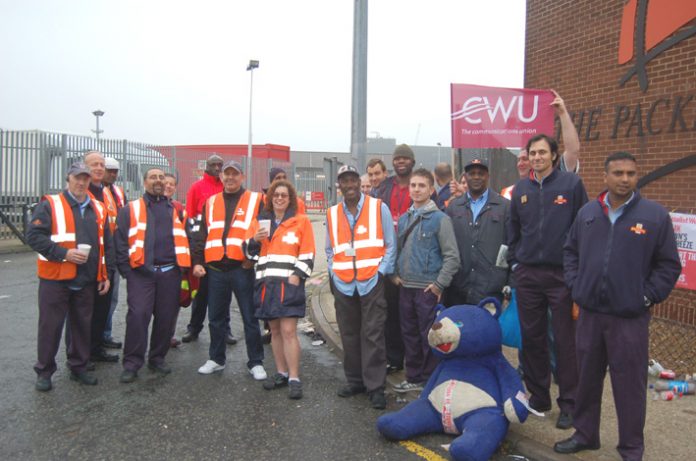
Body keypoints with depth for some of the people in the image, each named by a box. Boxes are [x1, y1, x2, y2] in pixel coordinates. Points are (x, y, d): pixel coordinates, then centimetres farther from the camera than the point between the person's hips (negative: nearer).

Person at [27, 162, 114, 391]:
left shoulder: (98, 209, 10)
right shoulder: (50, 205, -5)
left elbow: (106, 245, 13)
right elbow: (34, 236, -13)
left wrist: (106, 275, 9)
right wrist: (64, 253, -20)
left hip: (87, 281, 4)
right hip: (55, 279, -4)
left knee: (83, 325, 13)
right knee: (50, 326, 4)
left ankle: (78, 367, 27)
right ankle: (44, 371, 19)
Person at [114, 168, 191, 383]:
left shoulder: (176, 210, 16)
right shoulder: (130, 210, 9)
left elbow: (186, 240, 18)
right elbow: (120, 242, 3)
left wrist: (183, 268, 8)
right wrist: (127, 270, -4)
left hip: (170, 273, 3)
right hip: (141, 273, -3)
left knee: (166, 317, 6)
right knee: (138, 316, -10)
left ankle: (157, 358, 22)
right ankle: (132, 363, 3)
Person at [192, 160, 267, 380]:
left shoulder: (255, 201, 3)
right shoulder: (211, 203, 14)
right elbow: (201, 235, 15)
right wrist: (197, 261, 6)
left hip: (243, 269, -4)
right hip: (216, 270, 4)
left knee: (250, 318, 3)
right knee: (216, 318, 13)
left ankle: (256, 362, 15)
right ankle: (216, 359, 28)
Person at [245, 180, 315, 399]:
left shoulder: (301, 221, 2)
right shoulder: (259, 221, 14)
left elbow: (307, 255, -1)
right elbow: (248, 251, 14)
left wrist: (297, 276, -13)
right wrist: (255, 240, -7)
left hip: (289, 283, -4)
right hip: (266, 282, 5)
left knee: (288, 331, -10)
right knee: (274, 330, 11)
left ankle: (294, 379, -4)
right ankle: (281, 373, 22)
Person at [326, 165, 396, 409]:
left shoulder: (379, 207, 1)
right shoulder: (332, 213, 11)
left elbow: (390, 245, 2)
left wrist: (381, 272, -6)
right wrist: (333, 274, 6)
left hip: (372, 282, -4)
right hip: (343, 284, 4)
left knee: (373, 336, -2)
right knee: (349, 335, 11)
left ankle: (375, 386, 6)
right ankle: (355, 380, 25)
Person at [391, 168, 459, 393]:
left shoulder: (440, 219, -8)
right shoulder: (404, 219, 10)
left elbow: (452, 256, -10)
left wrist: (439, 284, -13)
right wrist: (395, 274, 8)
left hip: (428, 289, -6)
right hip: (405, 287, 6)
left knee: (429, 336, 2)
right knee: (409, 334, 14)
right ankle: (414, 377, 27)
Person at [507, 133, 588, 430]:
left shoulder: (571, 184, -3)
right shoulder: (521, 189, 9)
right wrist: (514, 262, 10)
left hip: (562, 274, -4)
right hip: (527, 275, 4)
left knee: (565, 341, 3)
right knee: (532, 338, 11)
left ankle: (568, 404, 16)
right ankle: (538, 396, 26)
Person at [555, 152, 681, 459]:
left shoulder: (655, 215, -5)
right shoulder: (587, 213, 5)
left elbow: (669, 265, -1)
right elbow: (570, 252, 15)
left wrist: (647, 297, -6)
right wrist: (576, 286, 6)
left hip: (630, 318, -3)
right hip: (589, 313, 4)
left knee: (630, 385, 6)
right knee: (587, 378, 16)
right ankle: (584, 434, 33)